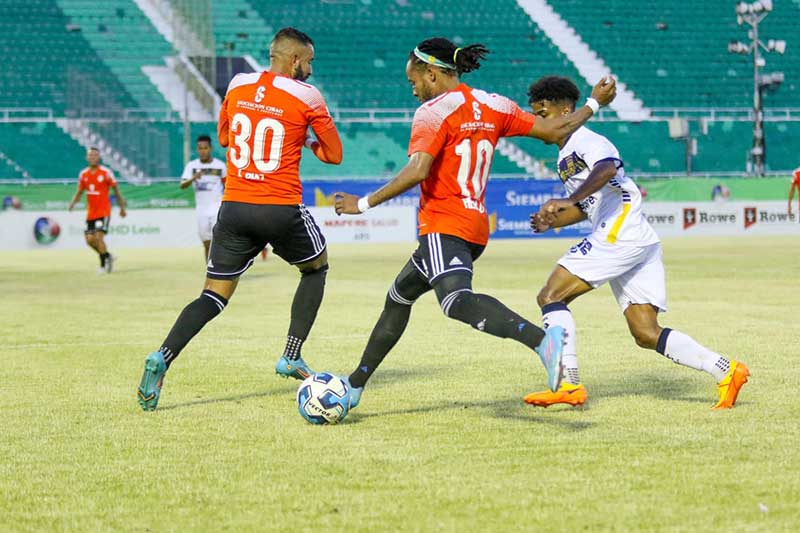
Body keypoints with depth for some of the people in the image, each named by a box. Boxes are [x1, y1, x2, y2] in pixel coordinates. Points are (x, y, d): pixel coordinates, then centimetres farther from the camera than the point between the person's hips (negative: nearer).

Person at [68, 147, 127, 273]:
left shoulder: (106, 172, -7)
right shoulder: (83, 174, 5)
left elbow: (116, 190, 0)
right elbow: (79, 192, 13)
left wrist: (122, 208, 4)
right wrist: (73, 203, -7)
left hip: (104, 212, -5)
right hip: (90, 213, 5)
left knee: (98, 237, -15)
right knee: (90, 239, 3)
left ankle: (103, 265, 1)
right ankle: (107, 256, 27)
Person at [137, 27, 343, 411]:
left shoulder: (238, 85, 9)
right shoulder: (306, 96, -3)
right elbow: (333, 154, 5)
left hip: (234, 206, 3)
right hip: (282, 209, -3)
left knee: (214, 296, 5)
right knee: (315, 267, 25)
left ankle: (162, 358, -18)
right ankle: (291, 358, 18)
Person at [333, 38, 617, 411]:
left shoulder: (433, 112, -9)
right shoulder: (492, 106, 12)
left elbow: (416, 172, -21)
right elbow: (555, 131, 13)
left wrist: (364, 204, -14)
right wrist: (594, 103, 28)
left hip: (445, 228, -10)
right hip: (476, 228, 10)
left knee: (457, 301, -33)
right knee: (399, 296, 23)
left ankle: (541, 340, -55)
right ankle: (355, 385, 31)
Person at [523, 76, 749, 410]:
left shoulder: (586, 141, -7)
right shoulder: (565, 157, 23)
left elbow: (607, 169, -31)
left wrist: (569, 200, -42)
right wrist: (551, 222, 18)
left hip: (621, 235, -10)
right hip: (641, 244, 10)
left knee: (550, 296, -11)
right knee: (646, 334, 5)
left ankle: (570, 385, -16)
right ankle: (726, 372, 3)